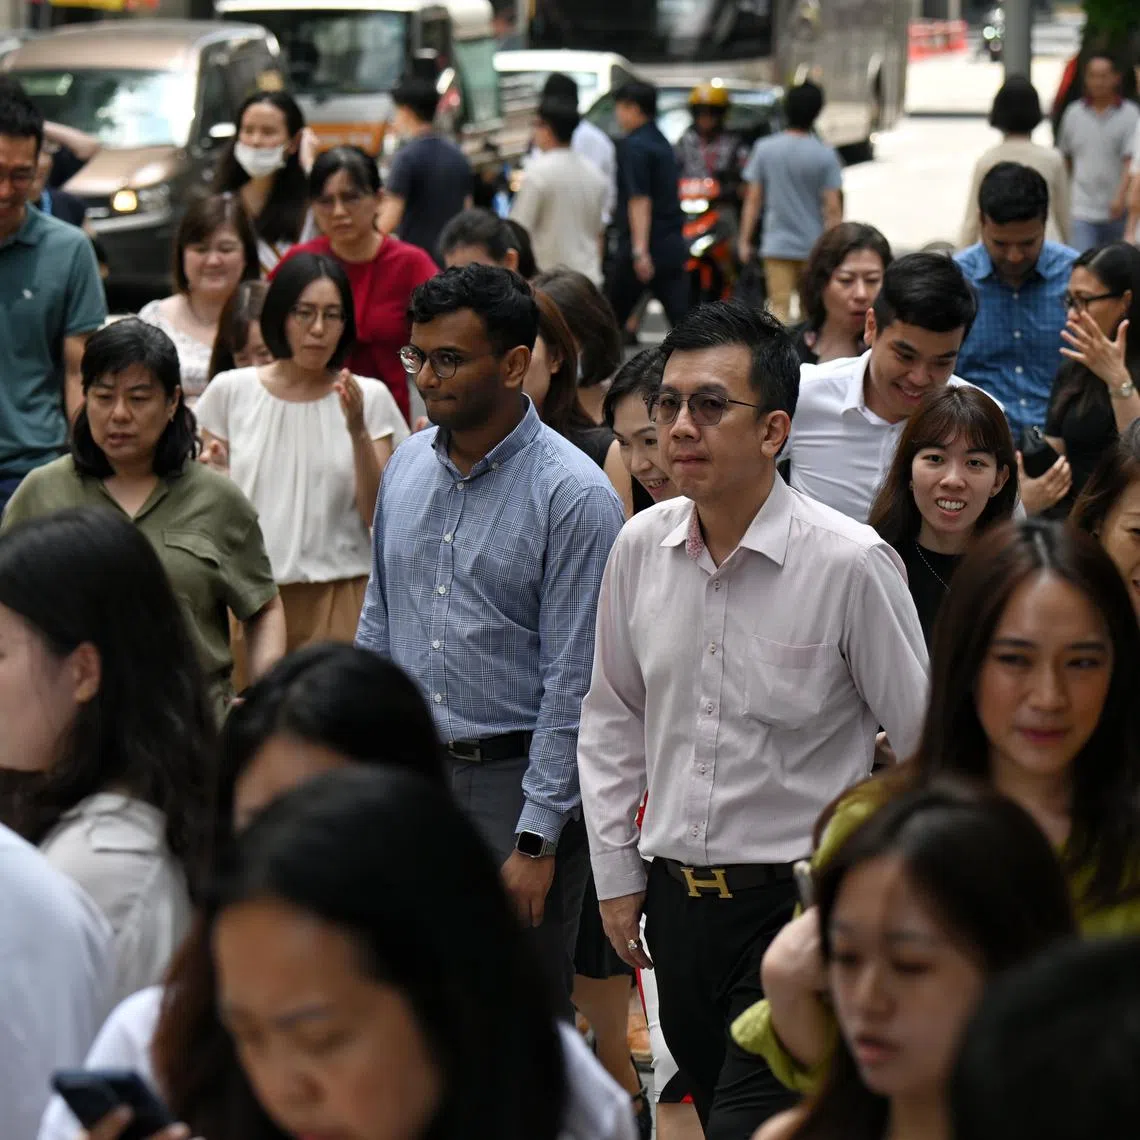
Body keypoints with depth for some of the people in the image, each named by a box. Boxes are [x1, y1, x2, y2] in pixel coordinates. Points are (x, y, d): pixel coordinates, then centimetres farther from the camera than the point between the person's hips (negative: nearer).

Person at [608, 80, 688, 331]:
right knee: (681, 317, 0)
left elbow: (640, 200, -20)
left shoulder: (634, 147, -11)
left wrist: (639, 251, -25)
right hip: (673, 244, 8)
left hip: (647, 245, -8)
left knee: (612, 318, 6)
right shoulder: (661, 142, 16)